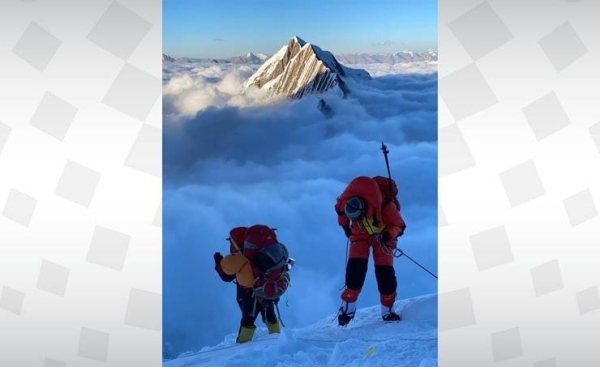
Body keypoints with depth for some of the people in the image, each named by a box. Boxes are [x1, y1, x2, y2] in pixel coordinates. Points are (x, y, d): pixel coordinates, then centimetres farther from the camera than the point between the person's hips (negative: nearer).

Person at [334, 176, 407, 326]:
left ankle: (387, 311, 6)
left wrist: (389, 234, -37)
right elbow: (340, 210, -2)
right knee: (356, 267, -16)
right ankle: (348, 307, -3)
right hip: (360, 234, 2)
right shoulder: (347, 201, -29)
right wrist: (344, 226, 3)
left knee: (385, 272, -11)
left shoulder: (385, 206, -37)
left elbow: (399, 225, -20)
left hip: (382, 236, -1)